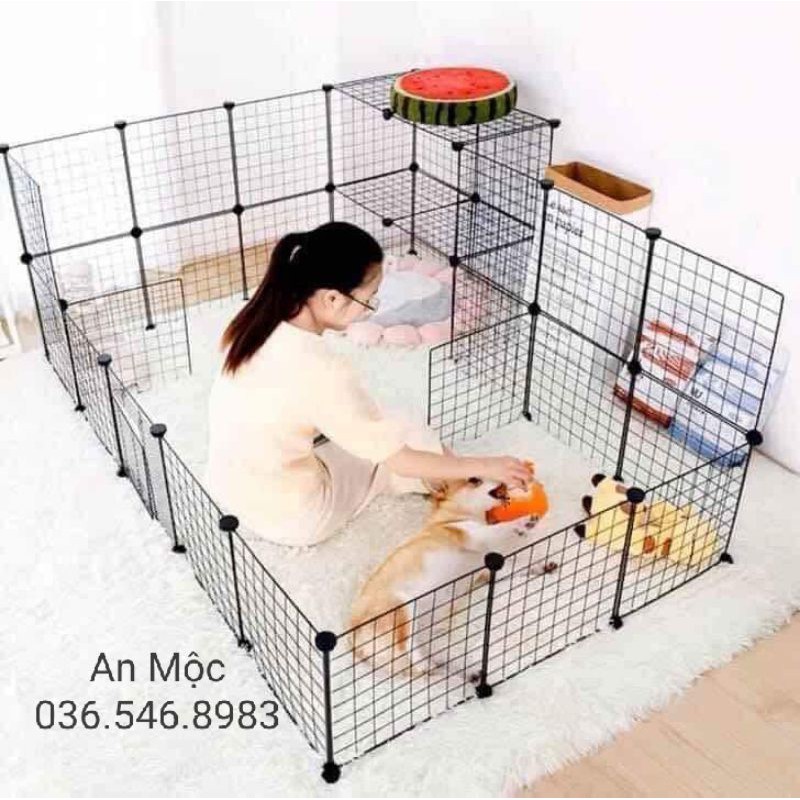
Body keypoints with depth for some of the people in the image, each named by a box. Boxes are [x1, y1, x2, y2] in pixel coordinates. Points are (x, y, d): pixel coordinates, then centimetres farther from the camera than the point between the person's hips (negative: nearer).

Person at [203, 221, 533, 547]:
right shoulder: (323, 371, -33)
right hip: (289, 520, -7)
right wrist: (484, 466, -8)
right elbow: (402, 460, -22)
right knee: (416, 440, 12)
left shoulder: (257, 320, -11)